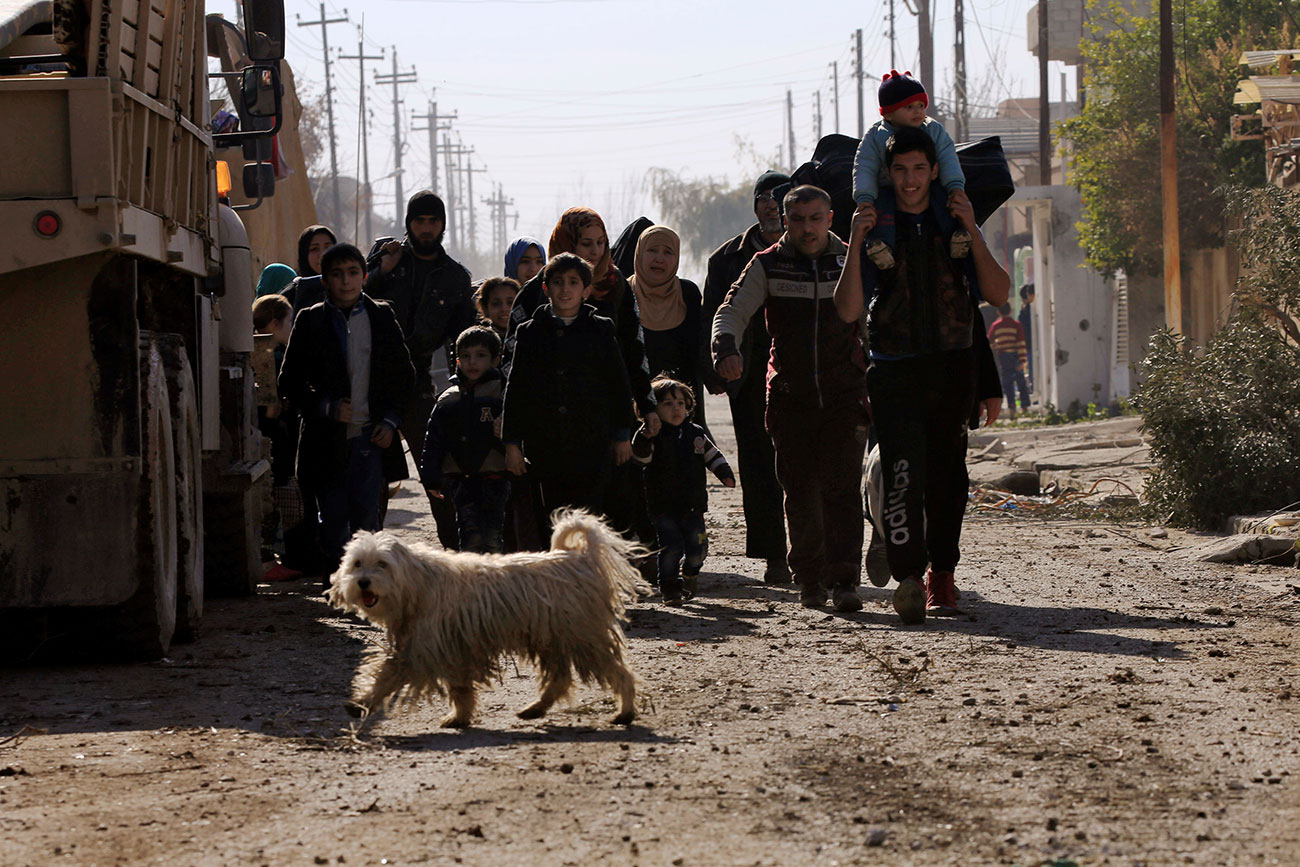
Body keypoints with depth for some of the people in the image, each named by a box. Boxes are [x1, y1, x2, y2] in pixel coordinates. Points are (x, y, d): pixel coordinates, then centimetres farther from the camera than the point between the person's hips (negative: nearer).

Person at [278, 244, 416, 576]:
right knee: (333, 517, 3)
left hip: (370, 436, 0)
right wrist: (327, 408, -10)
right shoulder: (311, 321, 3)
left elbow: (404, 375, 12)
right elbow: (290, 381, 3)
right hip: (328, 438, 0)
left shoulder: (382, 317, 7)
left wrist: (391, 421, 1)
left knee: (366, 513, -6)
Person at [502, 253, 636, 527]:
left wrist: (623, 435, 9)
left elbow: (618, 384, 9)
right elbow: (515, 389, 8)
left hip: (592, 444, -2)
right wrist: (512, 442, 4)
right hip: (545, 447, 2)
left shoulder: (600, 330, 5)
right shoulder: (530, 333, 7)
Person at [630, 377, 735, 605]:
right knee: (671, 547, -10)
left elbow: (712, 455, 17)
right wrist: (643, 439, -38)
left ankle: (689, 575, 33)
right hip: (664, 507, -4)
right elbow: (641, 457, -21)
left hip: (693, 504, 4)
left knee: (697, 547, 5)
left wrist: (725, 474, 5)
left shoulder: (696, 434, 8)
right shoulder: (654, 436, -6)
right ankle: (670, 588, 2)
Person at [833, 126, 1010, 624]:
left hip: (952, 368, 2)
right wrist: (855, 243, -14)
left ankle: (941, 575, 21)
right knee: (903, 471, -19)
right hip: (895, 371, -2)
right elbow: (848, 311, -5)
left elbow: (997, 294, 1)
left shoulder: (955, 225, 11)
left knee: (946, 477, 8)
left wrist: (972, 233, -9)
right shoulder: (875, 229, 6)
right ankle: (909, 579, -27)